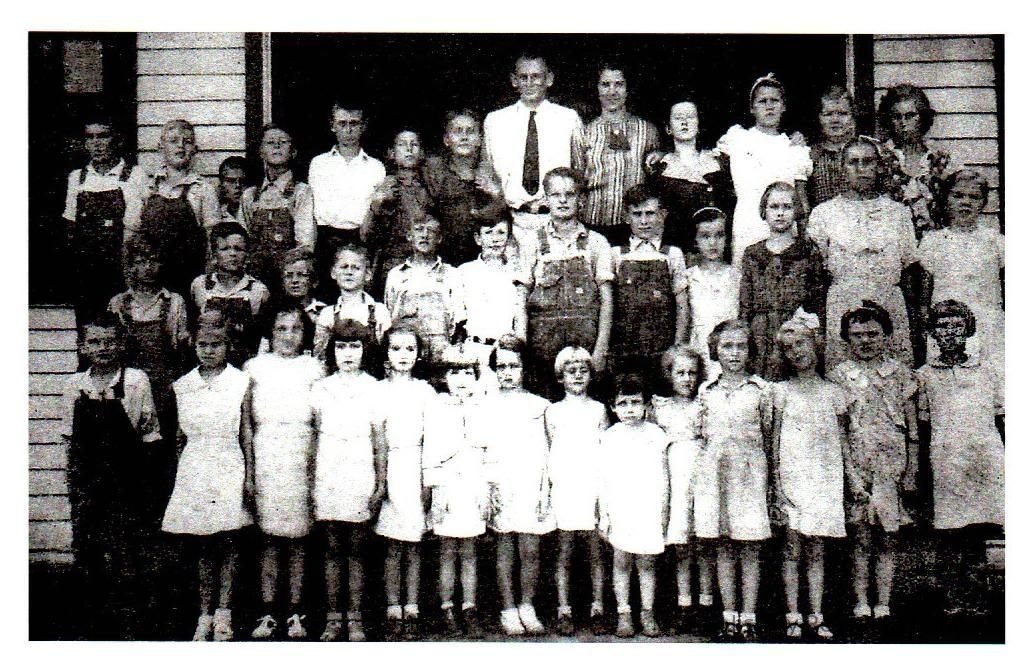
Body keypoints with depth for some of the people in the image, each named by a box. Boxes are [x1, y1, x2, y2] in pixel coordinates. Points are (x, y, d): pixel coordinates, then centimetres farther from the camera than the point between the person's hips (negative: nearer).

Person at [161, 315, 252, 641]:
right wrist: (179, 473, 11)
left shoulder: (241, 382, -1)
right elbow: (180, 436, 14)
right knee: (202, 547, 6)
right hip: (193, 471, 2)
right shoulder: (183, 385, 8)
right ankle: (205, 614, 13)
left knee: (228, 544, 0)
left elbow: (247, 431, 0)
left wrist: (249, 476, -4)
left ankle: (223, 613, 10)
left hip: (229, 469, -2)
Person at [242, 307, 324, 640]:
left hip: (302, 461, 0)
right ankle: (267, 613, 8)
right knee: (269, 537, 2)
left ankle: (296, 612, 11)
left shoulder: (313, 369, 6)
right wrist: (248, 470, 1)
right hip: (266, 459, 0)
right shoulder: (255, 367, 7)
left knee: (297, 537, 3)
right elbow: (247, 424, 7)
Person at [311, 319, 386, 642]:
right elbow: (314, 436, 11)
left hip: (361, 474, -1)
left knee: (356, 549, 3)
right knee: (332, 548, 5)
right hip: (328, 475, 1)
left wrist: (381, 482, 3)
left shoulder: (373, 388, 4)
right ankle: (332, 617, 11)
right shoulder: (321, 388, 8)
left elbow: (379, 439, 6)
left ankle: (355, 618, 8)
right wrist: (311, 481, 7)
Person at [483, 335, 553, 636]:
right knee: (504, 548, 2)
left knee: (530, 549, 0)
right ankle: (508, 609, 11)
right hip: (500, 484, -1)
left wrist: (544, 488, 4)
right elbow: (478, 449, 6)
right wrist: (489, 487, -3)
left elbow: (545, 449, 11)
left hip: (531, 483, 1)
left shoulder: (537, 404, 10)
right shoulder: (488, 405, 7)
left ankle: (527, 607, 14)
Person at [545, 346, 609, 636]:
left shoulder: (598, 410, 9)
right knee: (564, 552, 2)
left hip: (594, 489, 1)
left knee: (596, 551, 4)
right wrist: (550, 487, 1)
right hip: (564, 489, -1)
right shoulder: (554, 411, 7)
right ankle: (563, 611, 8)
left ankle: (598, 609, 12)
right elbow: (551, 453, 8)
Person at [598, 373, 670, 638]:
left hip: (649, 510, 0)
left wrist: (663, 511, 8)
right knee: (621, 563, 4)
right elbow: (604, 479, 5)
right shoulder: (610, 437, 2)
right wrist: (603, 514, 2)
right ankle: (623, 613, 13)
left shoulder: (656, 434, 4)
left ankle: (647, 613, 15)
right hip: (619, 511, 0)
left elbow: (663, 477, 9)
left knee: (646, 563, 5)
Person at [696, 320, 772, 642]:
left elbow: (768, 435, 6)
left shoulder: (761, 389, 3)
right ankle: (729, 616, 13)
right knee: (724, 548, 6)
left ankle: (748, 616, 8)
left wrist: (757, 463, -1)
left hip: (750, 470, -2)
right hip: (715, 471, 2)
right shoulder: (707, 392, 9)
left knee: (750, 548, 1)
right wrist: (716, 457, 4)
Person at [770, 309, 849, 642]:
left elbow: (842, 438, 13)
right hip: (792, 476, -1)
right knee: (792, 548, 0)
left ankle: (816, 617, 12)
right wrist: (776, 482, -6)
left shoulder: (833, 392, 8)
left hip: (825, 477, 2)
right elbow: (775, 439, 1)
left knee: (817, 551, 6)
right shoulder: (782, 391, 3)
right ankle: (793, 617, 7)